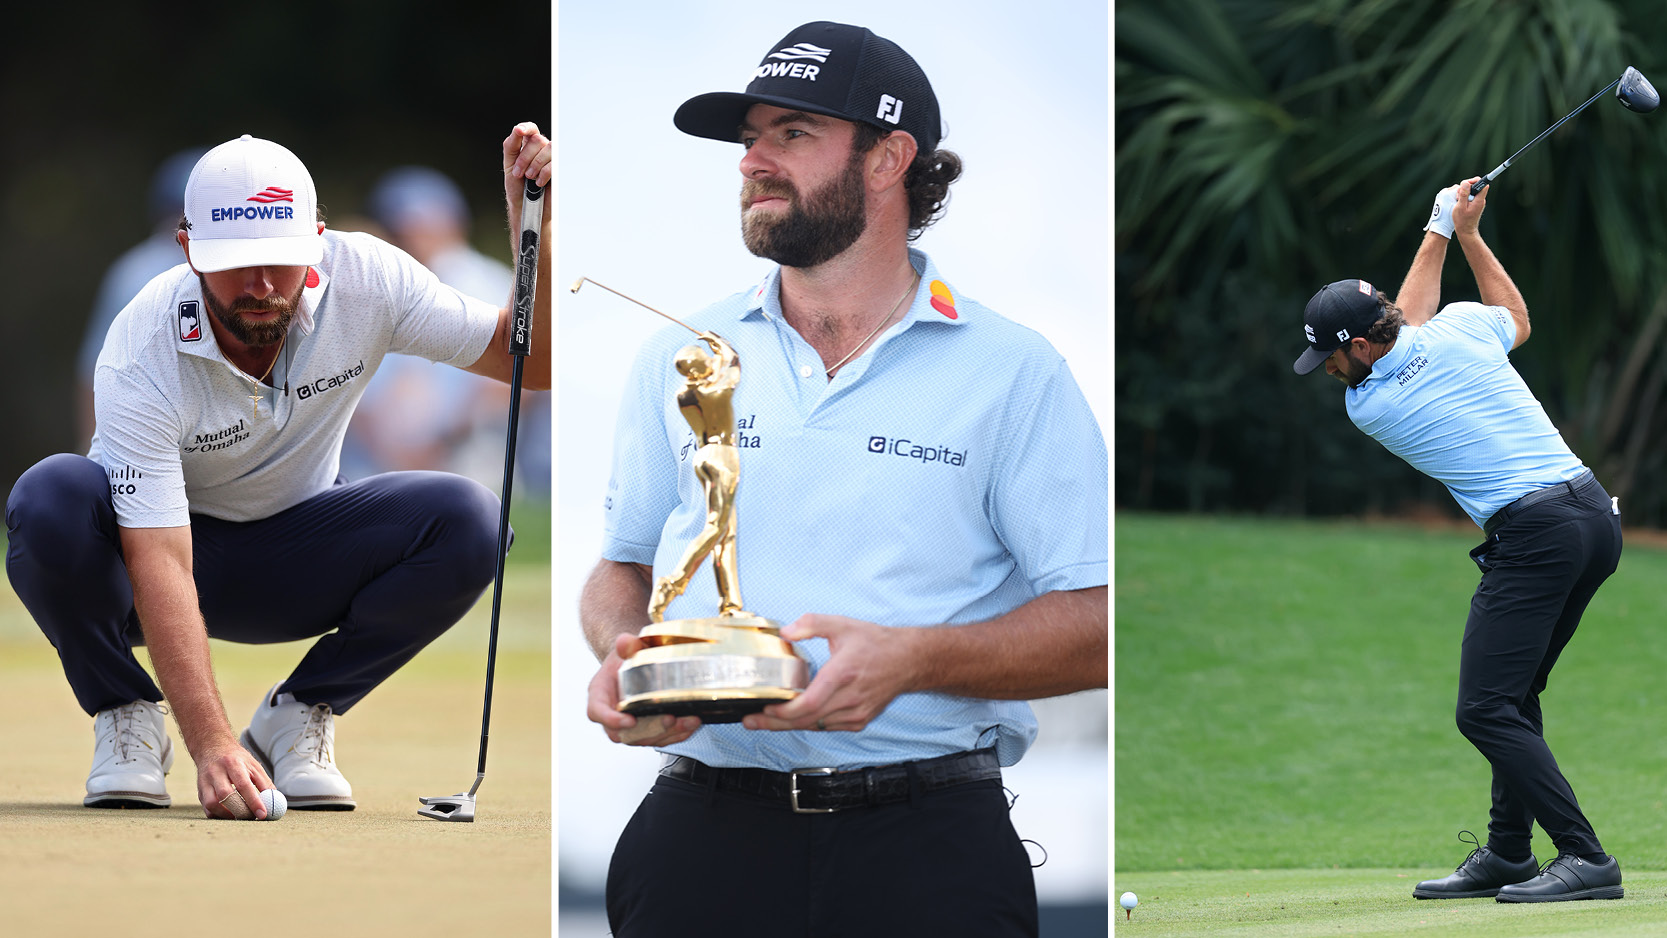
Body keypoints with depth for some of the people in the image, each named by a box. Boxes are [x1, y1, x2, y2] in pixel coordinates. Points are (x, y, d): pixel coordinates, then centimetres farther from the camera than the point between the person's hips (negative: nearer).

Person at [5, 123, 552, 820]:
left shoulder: (361, 279, -21)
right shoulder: (141, 359, -30)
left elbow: (533, 362, -16)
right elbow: (158, 562, -37)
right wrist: (211, 745, -48)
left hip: (294, 566, 3)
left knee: (465, 522, -26)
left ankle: (296, 717, -7)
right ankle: (128, 715, -10)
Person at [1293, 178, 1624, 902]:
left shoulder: (1366, 407, -4)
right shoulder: (1461, 329, 5)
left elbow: (1410, 318, 17)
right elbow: (1518, 317, 31)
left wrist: (1438, 233, 24)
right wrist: (1467, 233, 33)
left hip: (1531, 537, -8)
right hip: (1600, 516, 8)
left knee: (1486, 710, -9)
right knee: (1514, 697, 17)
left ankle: (1586, 859, -18)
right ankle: (1508, 854, 19)